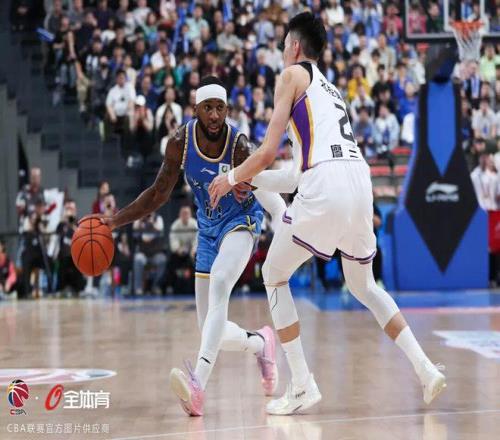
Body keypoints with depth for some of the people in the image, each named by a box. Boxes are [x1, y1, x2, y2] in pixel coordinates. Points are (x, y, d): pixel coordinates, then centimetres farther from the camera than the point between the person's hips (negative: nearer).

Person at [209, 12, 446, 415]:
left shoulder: (293, 74, 9)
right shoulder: (330, 90, 31)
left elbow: (268, 152, 1)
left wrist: (231, 179, 17)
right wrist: (256, 183, 40)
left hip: (326, 185, -7)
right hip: (360, 179, 7)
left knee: (274, 275, 11)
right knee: (363, 284, 27)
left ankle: (302, 387, 6)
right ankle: (426, 370, 17)